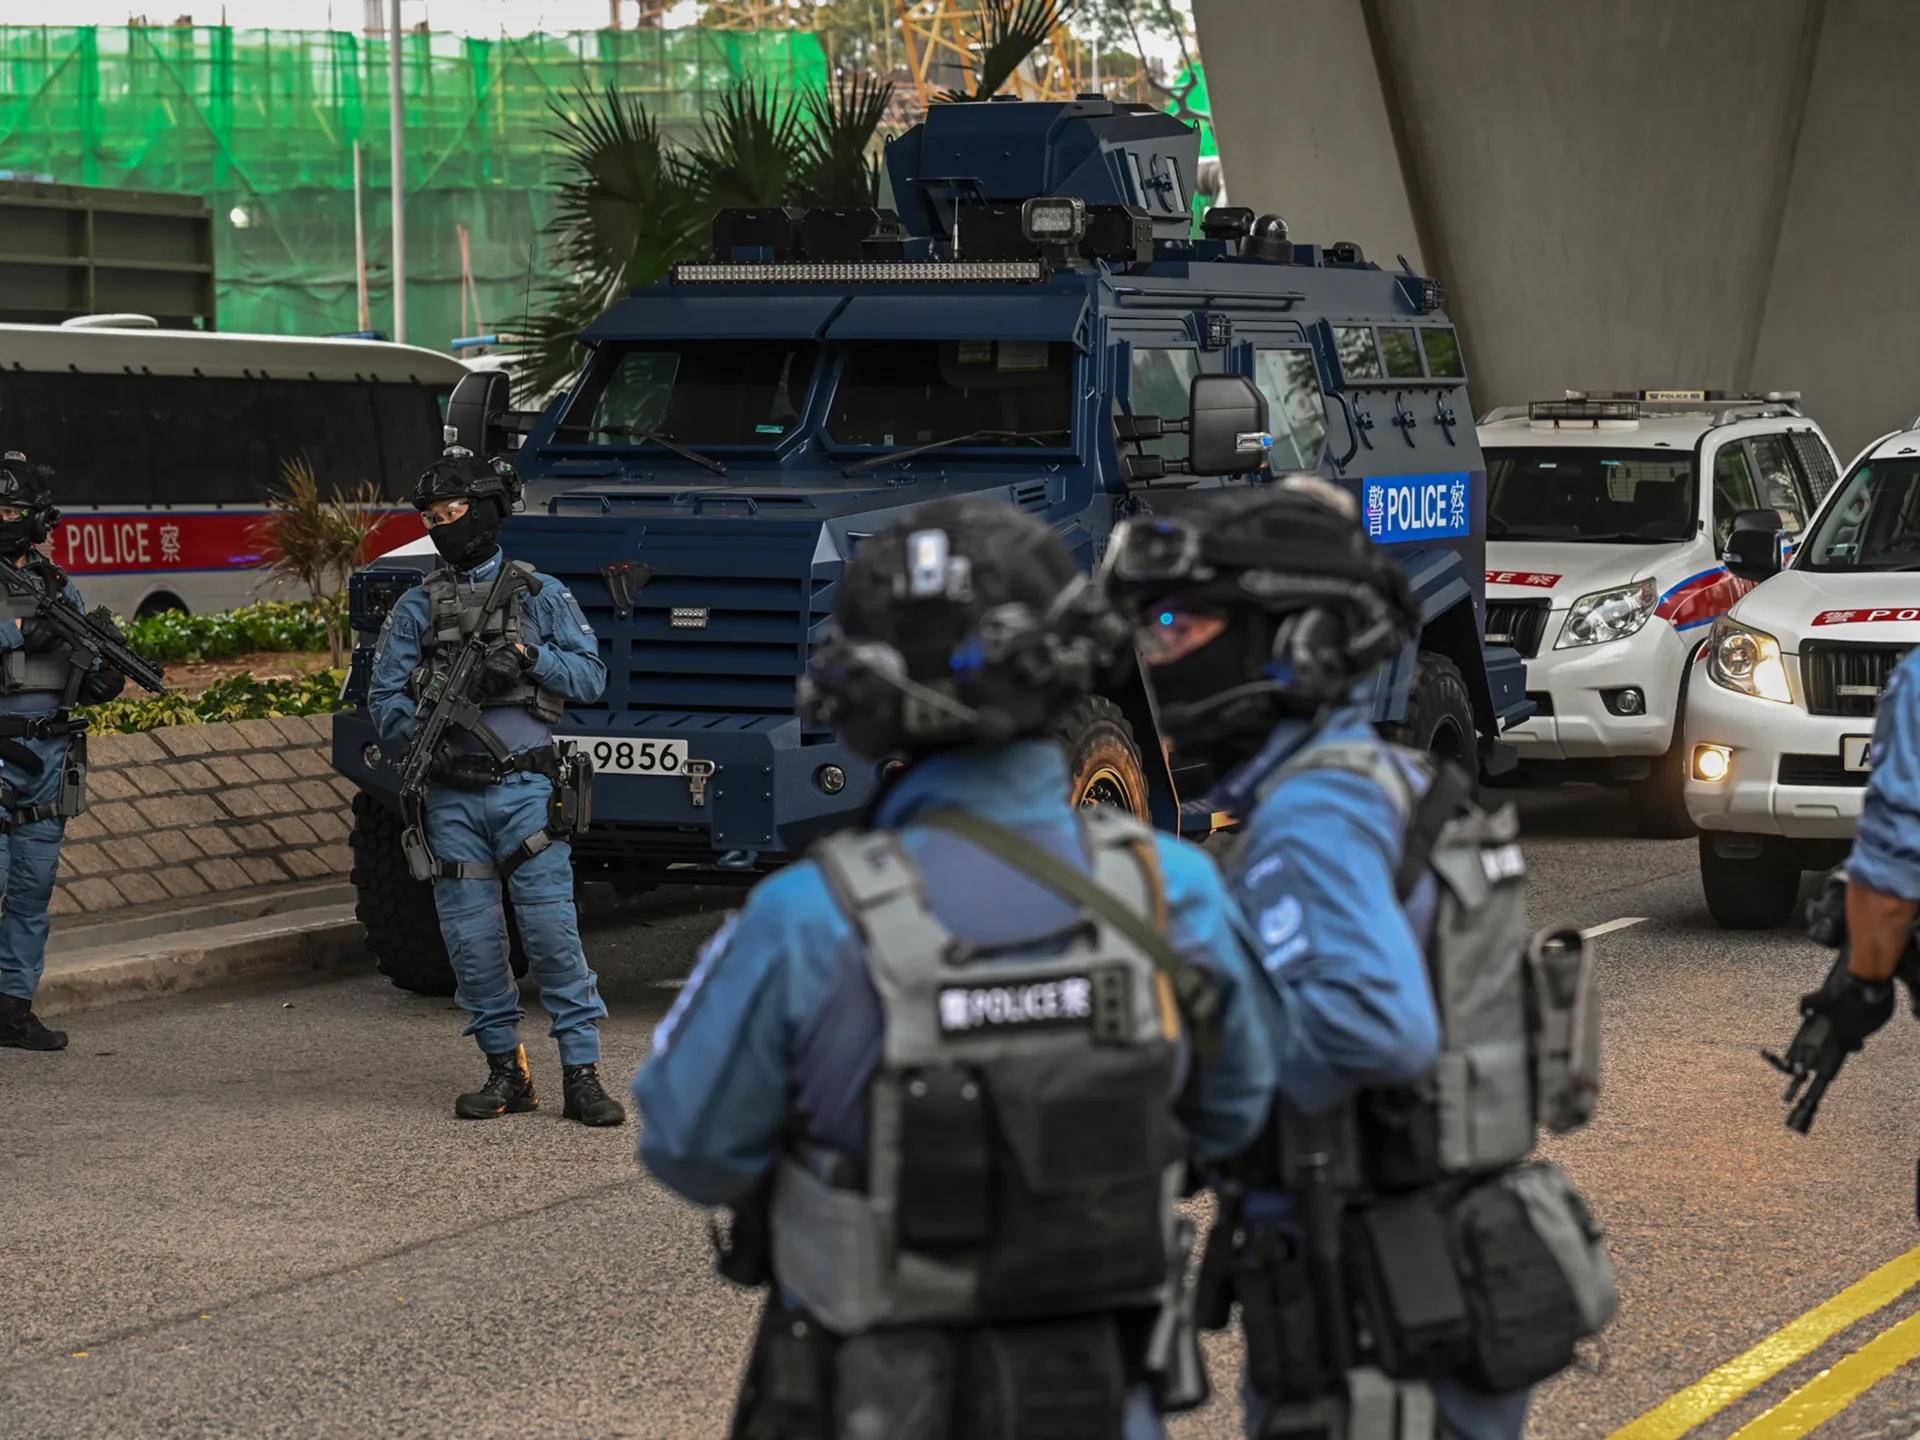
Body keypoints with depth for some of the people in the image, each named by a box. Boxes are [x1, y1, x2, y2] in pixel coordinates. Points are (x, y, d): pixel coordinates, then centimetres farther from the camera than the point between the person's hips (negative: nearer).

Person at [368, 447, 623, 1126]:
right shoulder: (415, 607, 10)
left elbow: (590, 677, 3)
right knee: (473, 944, 4)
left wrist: (529, 656, -12)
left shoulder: (543, 595, 7)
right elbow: (384, 696, 3)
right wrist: (419, 729, -16)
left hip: (525, 789, -2)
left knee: (553, 933, -8)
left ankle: (582, 1074, -5)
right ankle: (507, 1071, 15)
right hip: (452, 797, 2)